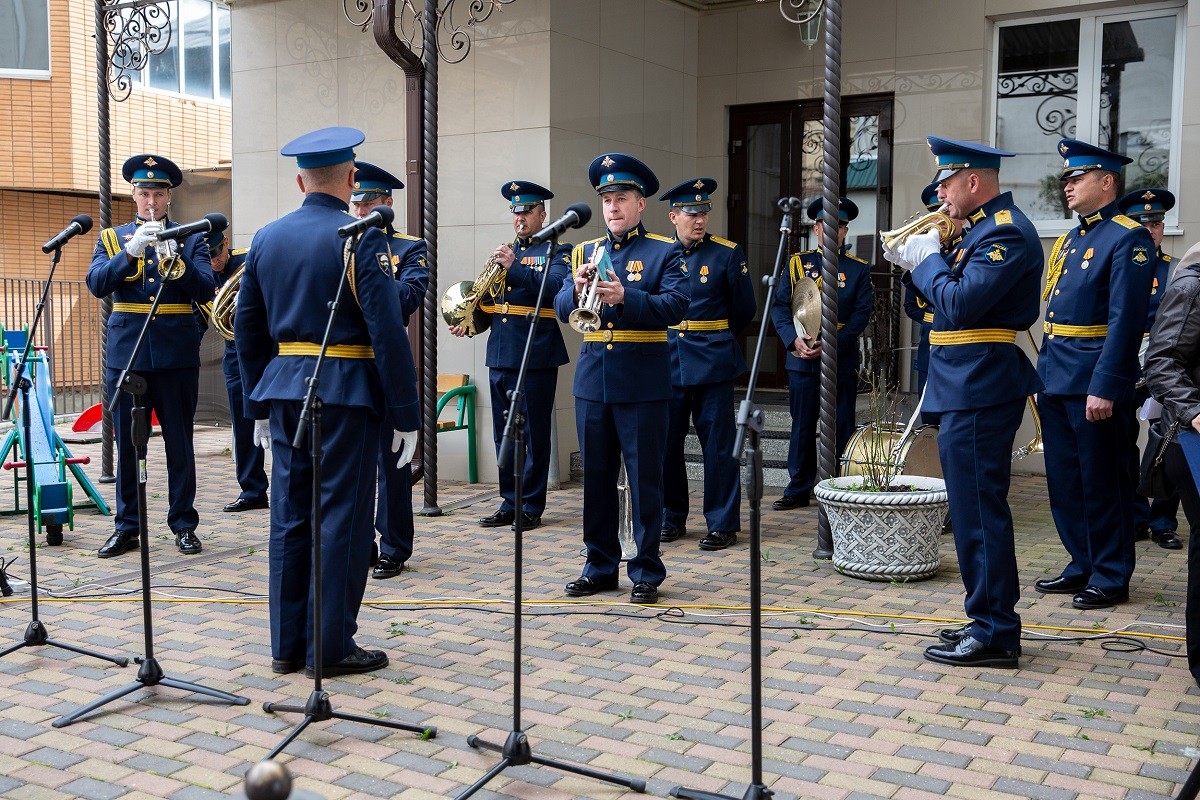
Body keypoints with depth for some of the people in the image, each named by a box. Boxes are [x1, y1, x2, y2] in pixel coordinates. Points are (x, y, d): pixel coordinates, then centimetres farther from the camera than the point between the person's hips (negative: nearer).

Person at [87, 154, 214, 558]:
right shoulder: (112, 238, 12)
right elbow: (96, 284, -5)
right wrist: (131, 251, -18)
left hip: (177, 355, -1)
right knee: (128, 445, 5)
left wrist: (175, 256, -19)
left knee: (180, 444, 3)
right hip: (126, 353, 1)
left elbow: (205, 291, -6)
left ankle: (184, 525, 11)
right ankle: (127, 527, 14)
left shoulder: (191, 238, 7)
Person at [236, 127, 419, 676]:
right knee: (341, 519, 1)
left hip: (285, 389, 6)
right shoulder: (361, 239, -10)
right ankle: (331, 647, 7)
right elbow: (387, 331, -15)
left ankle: (287, 644, 18)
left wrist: (259, 405, 20)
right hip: (347, 392, -6)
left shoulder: (267, 238, 9)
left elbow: (247, 328, 13)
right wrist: (404, 414, -10)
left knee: (289, 516, 11)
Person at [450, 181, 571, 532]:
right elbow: (489, 305, 20)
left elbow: (556, 286, -18)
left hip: (536, 356, -6)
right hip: (500, 355, 6)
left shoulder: (556, 251, 2)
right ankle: (509, 503, 19)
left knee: (534, 434, -1)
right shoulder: (504, 253, 19)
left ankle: (531, 507, 7)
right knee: (504, 434, 10)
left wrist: (514, 267, -21)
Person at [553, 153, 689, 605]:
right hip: (592, 379, 4)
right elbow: (561, 309, 5)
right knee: (596, 478, 10)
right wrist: (578, 290, -17)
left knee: (644, 479, 1)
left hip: (642, 382, -4)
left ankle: (646, 571, 11)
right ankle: (600, 567, 22)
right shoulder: (585, 252, 13)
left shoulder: (665, 252, 1)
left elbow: (675, 307, -14)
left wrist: (624, 296, -27)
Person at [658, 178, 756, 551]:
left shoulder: (728, 253, -1)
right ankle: (671, 518, 21)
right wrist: (673, 338, 9)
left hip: (713, 363, -3)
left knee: (718, 446, 1)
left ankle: (723, 524, 10)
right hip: (667, 362, 3)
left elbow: (744, 310, 5)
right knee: (666, 443, 7)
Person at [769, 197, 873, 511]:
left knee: (841, 428, 3)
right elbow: (779, 306, 3)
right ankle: (799, 490, 15)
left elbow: (861, 315, -3)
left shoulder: (859, 269, 5)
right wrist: (794, 339, -14)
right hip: (801, 359, 1)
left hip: (841, 361, -1)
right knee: (802, 426, 7)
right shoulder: (797, 263, 9)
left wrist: (831, 345, -16)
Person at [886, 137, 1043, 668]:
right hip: (969, 387, 11)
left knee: (979, 510, -6)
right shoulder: (985, 228, 18)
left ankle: (994, 635, 2)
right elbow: (947, 301, 18)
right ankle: (990, 621, 25)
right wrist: (912, 265, 5)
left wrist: (927, 259, -9)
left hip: (979, 388, -11)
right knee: (977, 509, 15)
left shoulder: (1006, 231, -14)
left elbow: (960, 305, -23)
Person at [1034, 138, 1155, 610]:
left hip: (1094, 383, -8)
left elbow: (1125, 320, -17)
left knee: (1102, 484, 1)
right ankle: (1082, 567, 26)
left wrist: (1106, 388, -22)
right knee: (1064, 481, 14)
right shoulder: (1068, 240, 17)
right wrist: (1044, 373, 15)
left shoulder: (1128, 238, -10)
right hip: (1054, 379, 8)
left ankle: (1111, 578, 13)